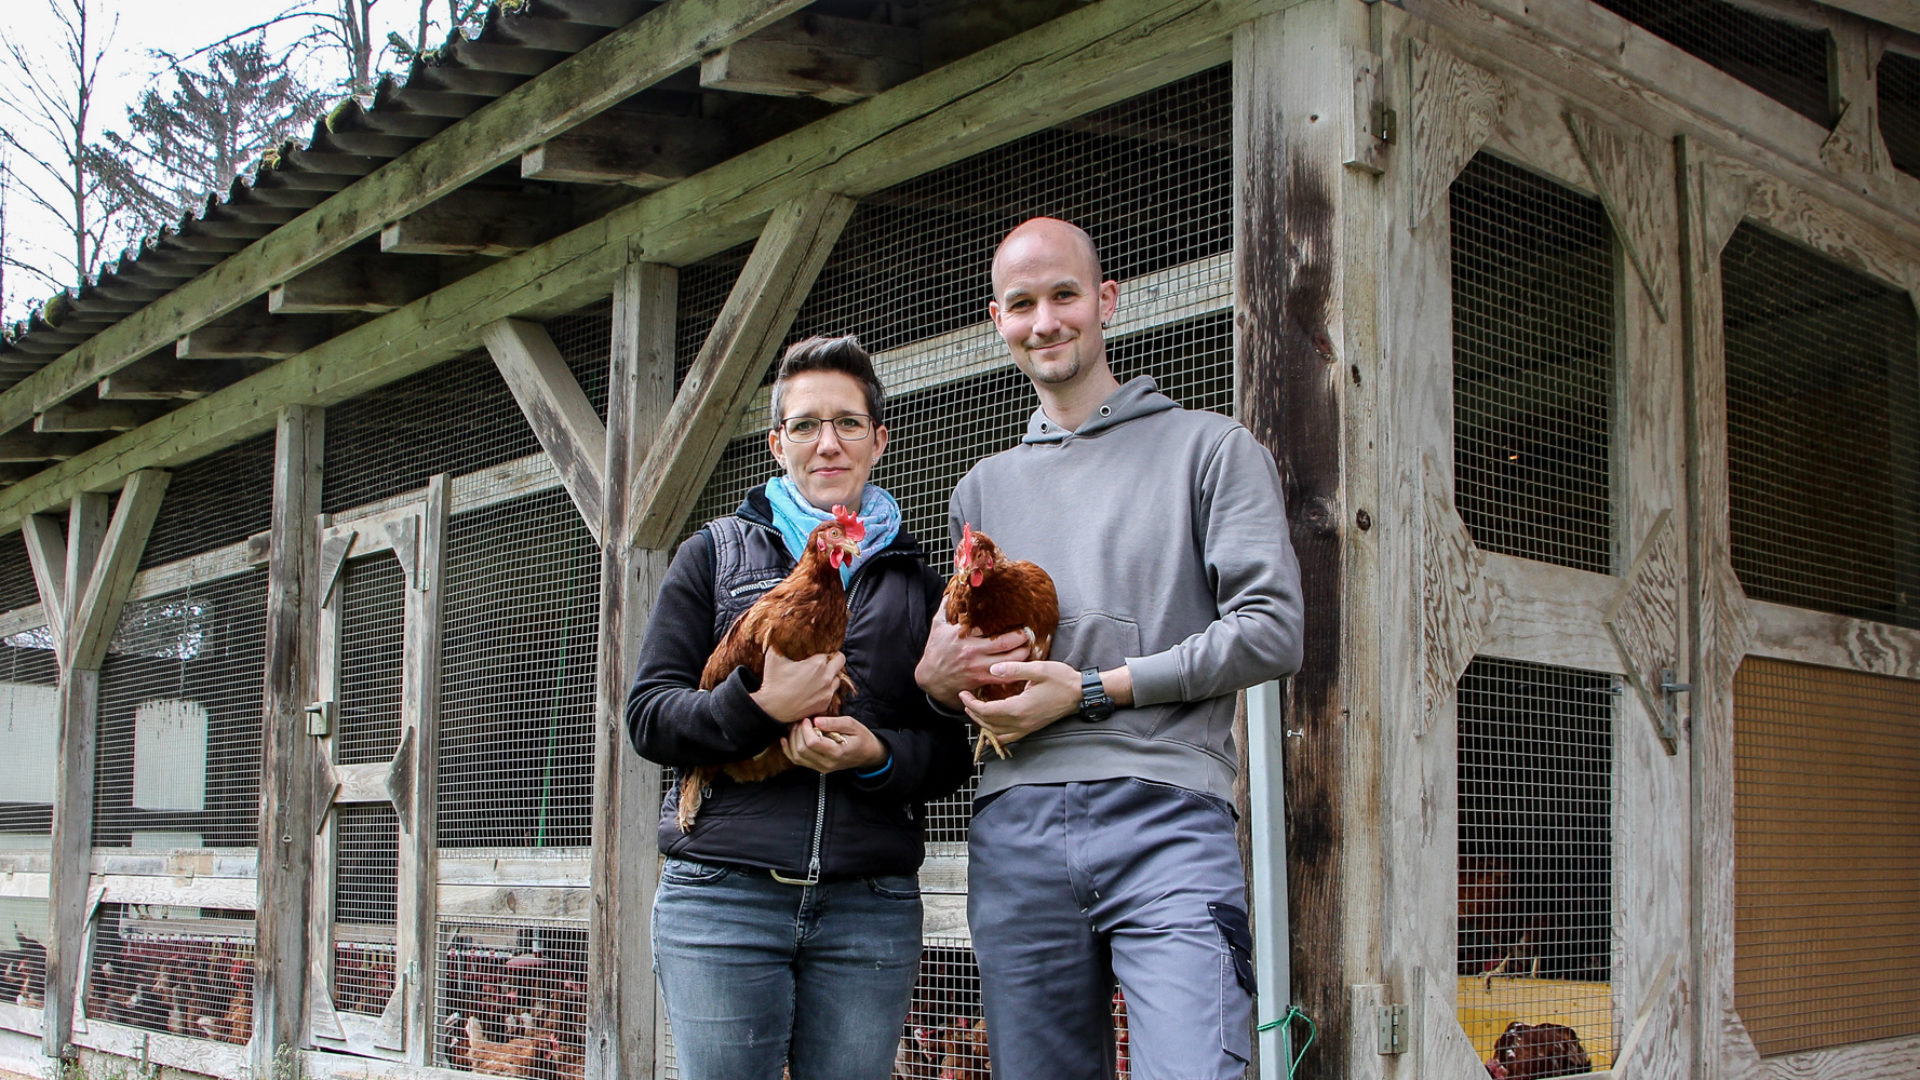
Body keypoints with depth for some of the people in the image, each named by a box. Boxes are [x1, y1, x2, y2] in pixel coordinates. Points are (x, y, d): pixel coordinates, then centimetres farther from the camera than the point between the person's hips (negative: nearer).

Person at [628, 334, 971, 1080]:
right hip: (722, 895, -1)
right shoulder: (715, 554, 12)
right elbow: (647, 714, 4)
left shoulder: (914, 579, 16)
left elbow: (952, 749, 13)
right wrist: (757, 706, -14)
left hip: (870, 906, 2)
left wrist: (879, 755, -9)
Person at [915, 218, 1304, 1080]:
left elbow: (1270, 631, -2)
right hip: (1015, 830, 4)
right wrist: (935, 678, 0)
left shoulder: (1211, 448, 10)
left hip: (1164, 819, -4)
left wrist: (1093, 690, -7)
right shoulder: (983, 490, 25)